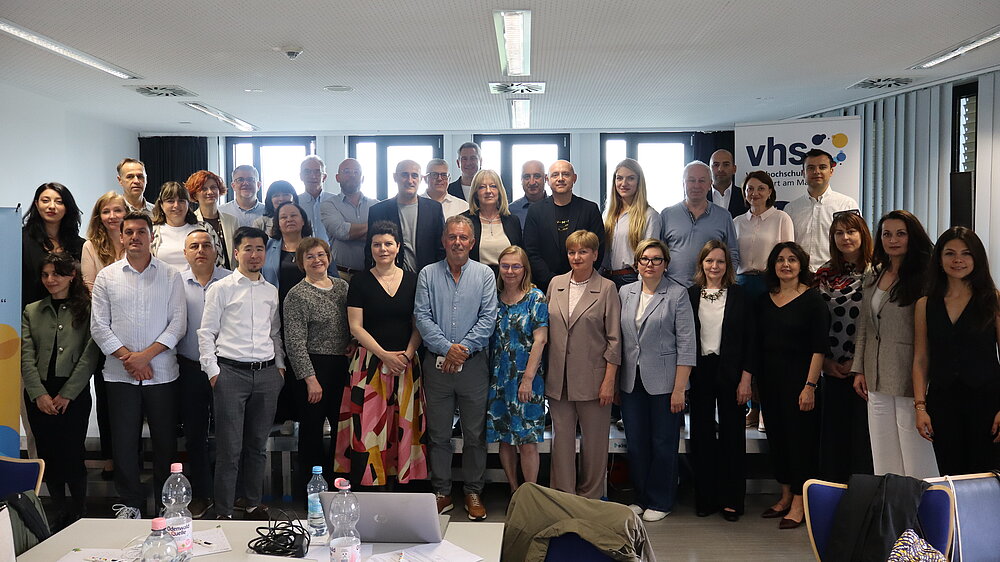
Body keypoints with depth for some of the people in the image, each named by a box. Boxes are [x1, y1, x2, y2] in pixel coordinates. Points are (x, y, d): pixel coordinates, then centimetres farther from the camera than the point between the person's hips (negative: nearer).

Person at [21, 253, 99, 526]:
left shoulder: (87, 309, 3)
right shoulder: (31, 311, 13)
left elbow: (90, 356, -4)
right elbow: (26, 357, 4)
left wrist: (67, 394, -9)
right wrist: (39, 394, -7)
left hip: (74, 394, -3)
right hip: (39, 396, 3)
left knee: (71, 454, -5)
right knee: (48, 455, 5)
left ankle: (80, 513, 10)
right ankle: (60, 512, 17)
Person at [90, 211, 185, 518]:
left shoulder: (171, 276, 3)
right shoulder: (106, 276, 6)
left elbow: (178, 323, -3)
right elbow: (99, 325, 2)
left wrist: (146, 355, -13)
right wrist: (127, 358, -9)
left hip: (162, 373, -1)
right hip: (120, 374, 1)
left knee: (166, 441, 6)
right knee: (124, 441, 5)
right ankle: (130, 502, 20)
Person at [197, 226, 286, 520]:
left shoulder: (272, 292, 13)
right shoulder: (221, 289, 2)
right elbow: (206, 333, 1)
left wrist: (280, 365, 11)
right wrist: (212, 371, -5)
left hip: (267, 373, 4)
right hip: (231, 372, -4)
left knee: (258, 444, 11)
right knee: (230, 447, -2)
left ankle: (253, 504, 23)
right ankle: (224, 512, 7)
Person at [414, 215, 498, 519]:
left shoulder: (484, 274, 3)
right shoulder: (428, 274, 5)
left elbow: (488, 318, -4)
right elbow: (421, 316, -3)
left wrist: (463, 348, -13)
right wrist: (446, 348, -14)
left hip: (474, 363, 0)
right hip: (437, 364, 1)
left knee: (475, 434, 6)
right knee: (438, 434, 8)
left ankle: (473, 492, 20)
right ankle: (442, 492, 21)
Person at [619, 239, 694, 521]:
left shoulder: (677, 294, -5)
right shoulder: (625, 292, 8)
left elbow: (686, 344, -8)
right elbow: (619, 338, 10)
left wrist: (679, 389, -12)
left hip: (663, 382, -4)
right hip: (631, 382, 4)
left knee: (663, 444, 5)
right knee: (635, 443, 10)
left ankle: (660, 502, 21)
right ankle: (641, 498, 26)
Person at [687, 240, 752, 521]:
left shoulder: (739, 295, 1)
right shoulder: (689, 295, 4)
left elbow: (748, 339, -1)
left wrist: (745, 379, -7)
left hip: (730, 372, -1)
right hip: (699, 373, 1)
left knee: (732, 433, 4)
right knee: (701, 433, 6)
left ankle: (731, 500, 15)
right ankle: (706, 498, 17)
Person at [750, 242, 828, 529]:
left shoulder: (812, 299, -6)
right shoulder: (764, 301, 9)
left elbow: (819, 346, -11)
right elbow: (756, 344, 11)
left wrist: (810, 385, -16)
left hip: (799, 379, -5)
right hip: (769, 379, 6)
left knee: (801, 438, -1)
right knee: (777, 437, 10)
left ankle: (799, 503, 7)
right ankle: (785, 496, 23)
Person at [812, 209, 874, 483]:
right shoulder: (824, 275, 9)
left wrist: (858, 360, -10)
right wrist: (825, 360, -1)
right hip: (832, 368, 3)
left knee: (862, 428, 0)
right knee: (833, 429, 7)